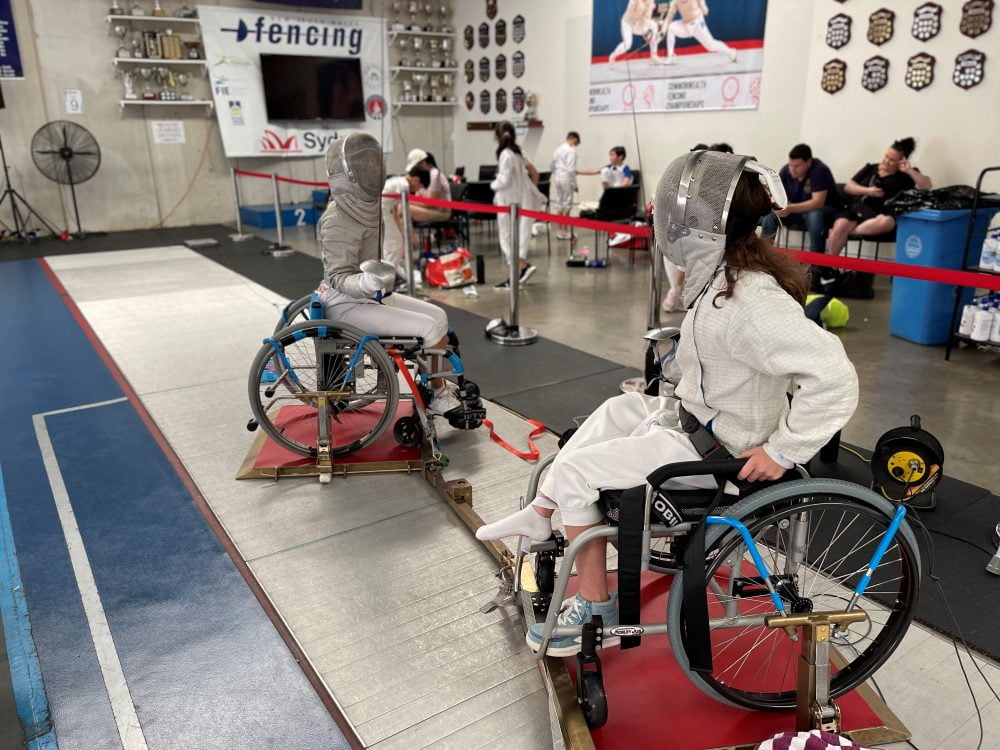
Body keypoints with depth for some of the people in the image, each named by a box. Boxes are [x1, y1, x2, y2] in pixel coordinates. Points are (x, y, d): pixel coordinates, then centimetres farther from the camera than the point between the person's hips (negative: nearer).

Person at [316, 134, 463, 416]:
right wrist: (366, 282, -41)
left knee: (439, 315, 6)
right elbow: (339, 277, -23)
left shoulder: (365, 206, 4)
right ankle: (438, 395, 2)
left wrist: (379, 281, 25)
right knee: (431, 327, -17)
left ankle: (435, 385, 17)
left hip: (370, 295, 9)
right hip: (348, 305, -9)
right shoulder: (338, 221, -24)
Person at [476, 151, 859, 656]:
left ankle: (596, 610, 11)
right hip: (696, 415, 10)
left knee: (571, 472, -5)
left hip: (709, 452, -9)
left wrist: (782, 452, -26)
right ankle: (540, 516, 27)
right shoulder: (728, 274, 0)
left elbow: (833, 377, -33)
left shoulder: (749, 298, -29)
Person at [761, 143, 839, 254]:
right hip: (796, 209, 5)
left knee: (815, 216, -38)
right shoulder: (786, 170, -9)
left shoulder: (820, 171, -23)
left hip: (824, 209, -5)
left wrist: (791, 209, -44)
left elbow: (818, 202, -31)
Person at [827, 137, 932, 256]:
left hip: (877, 214, -2)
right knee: (839, 228, -31)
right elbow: (848, 187, 12)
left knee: (886, 222, -40)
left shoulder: (904, 176, 8)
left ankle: (847, 232, -27)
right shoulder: (870, 168, 18)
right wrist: (867, 191, -5)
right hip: (854, 208, 2)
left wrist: (910, 171, -15)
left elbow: (926, 186, -5)